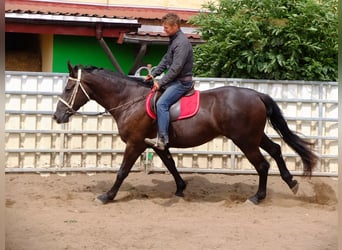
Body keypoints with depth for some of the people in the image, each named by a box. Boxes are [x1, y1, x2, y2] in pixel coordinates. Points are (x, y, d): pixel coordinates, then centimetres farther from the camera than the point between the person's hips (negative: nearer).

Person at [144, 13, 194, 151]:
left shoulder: (182, 42, -20)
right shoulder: (173, 40, 12)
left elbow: (176, 67, -23)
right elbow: (166, 60, 18)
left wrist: (160, 83, -19)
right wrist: (153, 74, 7)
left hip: (182, 81, -11)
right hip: (174, 80, 11)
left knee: (162, 103, -25)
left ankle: (162, 139, -29)